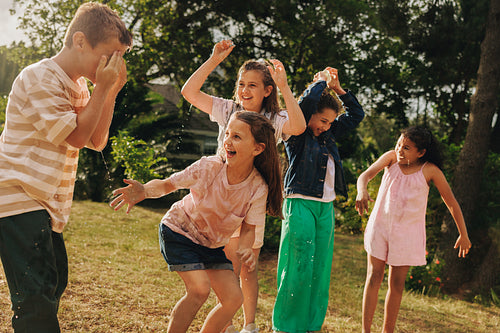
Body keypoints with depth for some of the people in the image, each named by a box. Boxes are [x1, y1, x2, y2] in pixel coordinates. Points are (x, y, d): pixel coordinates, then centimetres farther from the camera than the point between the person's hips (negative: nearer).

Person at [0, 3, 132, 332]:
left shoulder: (78, 85, 15)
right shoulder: (40, 78, -15)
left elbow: (97, 141, 12)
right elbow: (77, 137, -16)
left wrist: (112, 91, 2)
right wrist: (102, 88, -14)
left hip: (46, 204, 10)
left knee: (55, 281, 16)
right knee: (36, 295, -12)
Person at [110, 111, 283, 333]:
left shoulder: (259, 189, -20)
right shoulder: (208, 167, -26)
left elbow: (248, 229, -11)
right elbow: (167, 184, -16)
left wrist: (245, 248, -34)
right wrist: (144, 191, -37)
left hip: (211, 244, 4)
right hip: (179, 231, -4)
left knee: (233, 298, -4)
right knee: (200, 289, -21)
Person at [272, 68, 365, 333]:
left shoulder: (329, 135, 16)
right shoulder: (297, 134, -3)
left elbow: (357, 114, 24)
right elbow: (306, 102, -20)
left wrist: (338, 88, 13)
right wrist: (321, 81, -2)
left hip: (326, 208, 7)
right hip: (301, 204, -7)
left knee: (320, 270, 6)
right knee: (299, 268, -9)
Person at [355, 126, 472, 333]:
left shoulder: (430, 170, -11)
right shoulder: (391, 157, -6)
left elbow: (451, 202, -3)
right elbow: (366, 175, -18)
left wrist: (463, 235, 1)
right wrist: (362, 192, -41)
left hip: (407, 232, -1)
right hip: (380, 225, 1)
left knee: (397, 283, 5)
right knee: (374, 276, 0)